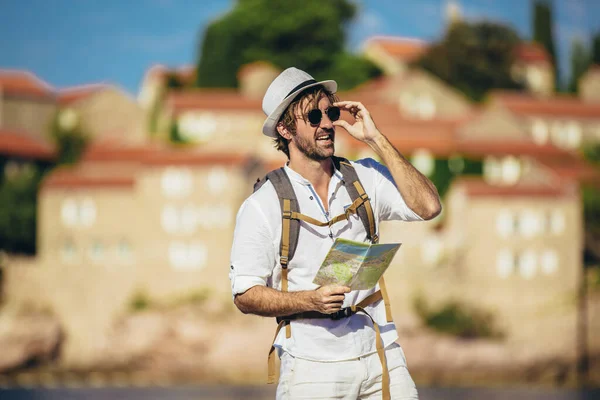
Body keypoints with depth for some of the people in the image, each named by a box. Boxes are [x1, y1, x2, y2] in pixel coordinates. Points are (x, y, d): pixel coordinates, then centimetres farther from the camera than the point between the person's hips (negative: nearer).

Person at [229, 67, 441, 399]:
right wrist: (310, 300, -19)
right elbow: (245, 296, -3)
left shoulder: (365, 178, 8)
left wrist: (375, 139, -4)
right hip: (312, 368, -3)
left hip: (380, 353, 3)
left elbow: (427, 207, -6)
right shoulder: (261, 206, -2)